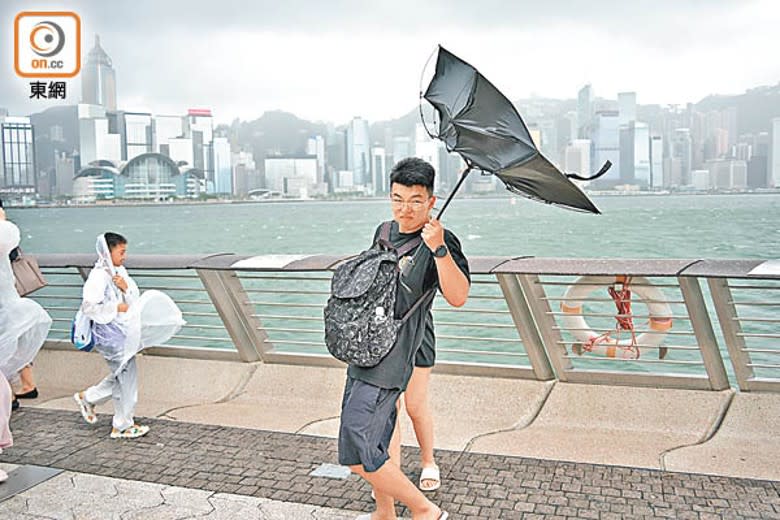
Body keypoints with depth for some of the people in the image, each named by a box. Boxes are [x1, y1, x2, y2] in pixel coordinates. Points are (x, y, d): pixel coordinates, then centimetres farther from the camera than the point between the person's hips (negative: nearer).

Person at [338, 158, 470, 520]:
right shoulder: (385, 231, 11)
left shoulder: (440, 241, -13)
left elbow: (458, 297, -28)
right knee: (375, 444, 20)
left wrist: (439, 249, -38)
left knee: (358, 456, -7)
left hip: (388, 363, -8)